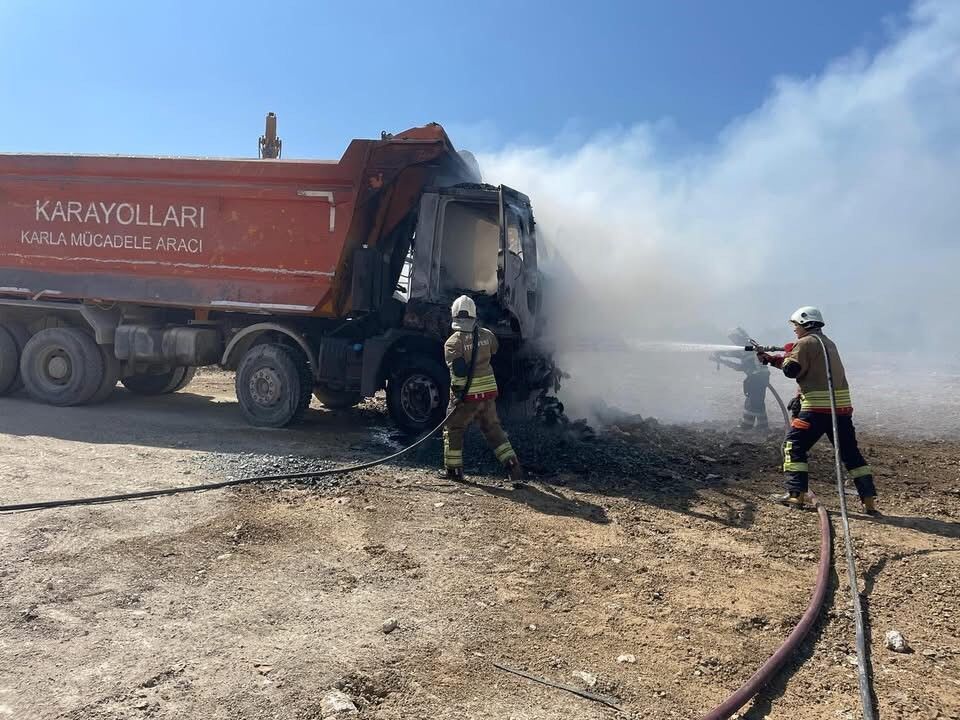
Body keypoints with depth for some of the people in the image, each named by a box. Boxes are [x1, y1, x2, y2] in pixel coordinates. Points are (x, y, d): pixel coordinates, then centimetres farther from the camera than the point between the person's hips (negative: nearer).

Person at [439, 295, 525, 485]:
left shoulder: (452, 342, -14)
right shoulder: (487, 335, 0)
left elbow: (458, 370, -22)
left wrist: (458, 392, -16)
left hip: (467, 395, -4)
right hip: (489, 391, 4)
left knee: (453, 429, 16)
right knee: (493, 430, 15)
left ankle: (453, 469, 22)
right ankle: (514, 467, 9)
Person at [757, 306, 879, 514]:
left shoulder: (805, 343, -5)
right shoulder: (828, 342, 22)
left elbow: (791, 369, -12)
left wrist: (786, 356, 10)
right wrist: (770, 359, 23)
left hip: (817, 406, -8)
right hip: (842, 406, 8)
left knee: (793, 445, 2)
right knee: (850, 452, 11)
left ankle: (796, 494, -3)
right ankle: (869, 501, 10)